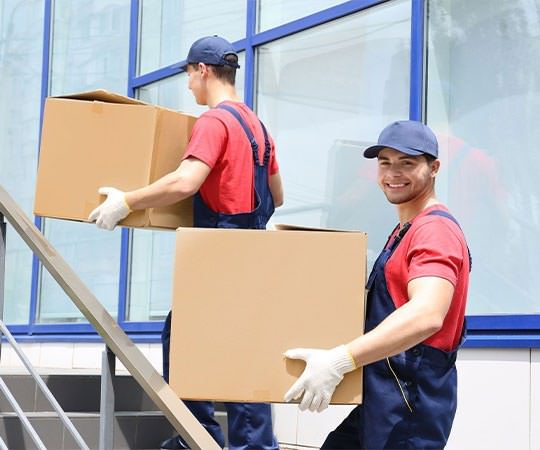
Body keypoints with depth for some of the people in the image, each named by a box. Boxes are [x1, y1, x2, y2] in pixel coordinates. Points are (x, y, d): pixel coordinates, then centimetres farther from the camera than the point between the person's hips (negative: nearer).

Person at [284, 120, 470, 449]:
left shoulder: (435, 230, -16)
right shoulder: (406, 231, 18)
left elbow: (426, 314, -33)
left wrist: (340, 360, -40)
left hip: (412, 402, -10)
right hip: (385, 399, 10)